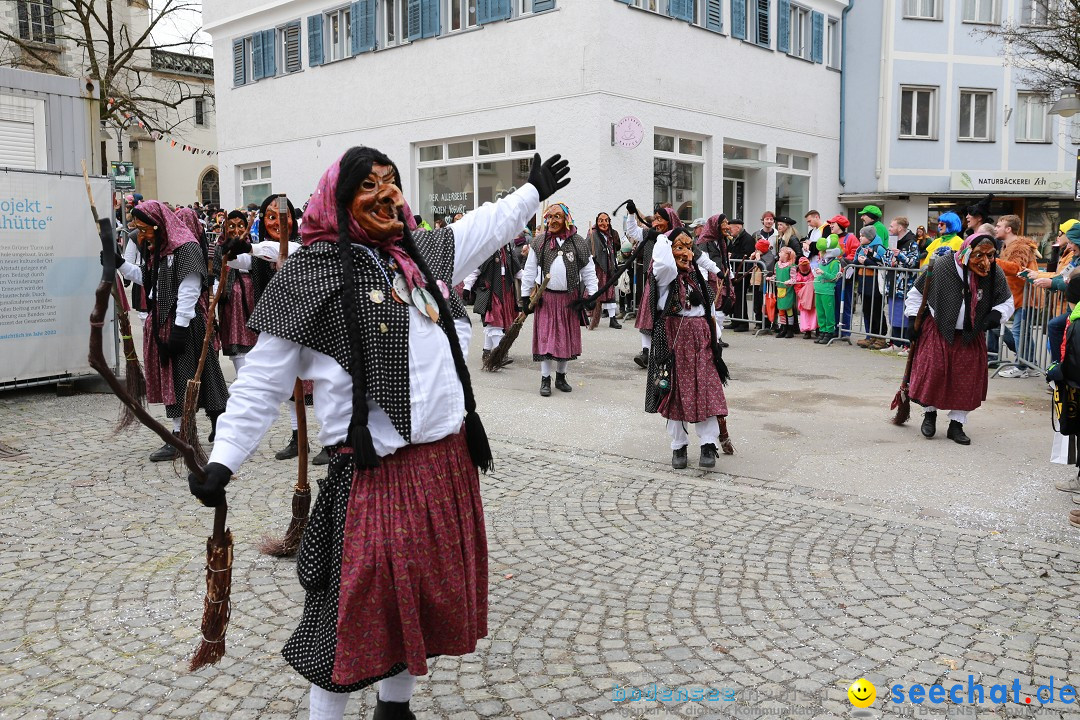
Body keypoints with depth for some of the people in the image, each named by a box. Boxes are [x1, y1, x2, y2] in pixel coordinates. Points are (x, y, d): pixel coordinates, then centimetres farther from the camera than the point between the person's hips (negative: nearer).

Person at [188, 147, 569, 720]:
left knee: (429, 596, 17)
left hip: (449, 460, 7)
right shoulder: (312, 273, -7)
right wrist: (223, 462, -10)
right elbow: (262, 382, -5)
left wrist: (533, 191, 42)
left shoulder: (422, 252, 11)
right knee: (356, 609, -1)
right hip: (375, 472, -7)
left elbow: (484, 228, 31)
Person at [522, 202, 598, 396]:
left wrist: (592, 294, -2)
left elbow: (588, 271, 5)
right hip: (545, 296, -1)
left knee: (566, 336, 8)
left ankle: (561, 376, 22)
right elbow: (530, 269, 4)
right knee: (545, 336, -4)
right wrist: (525, 294, 2)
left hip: (569, 297, 1)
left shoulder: (578, 242, 1)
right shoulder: (539, 242, 1)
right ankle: (545, 379, 3)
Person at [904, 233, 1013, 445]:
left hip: (970, 337, 3)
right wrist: (914, 319, -2)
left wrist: (995, 316, -13)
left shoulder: (996, 275, -9)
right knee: (932, 371, -8)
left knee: (967, 378, 2)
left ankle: (956, 424, 15)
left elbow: (1007, 302, 7)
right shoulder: (941, 266, -17)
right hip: (937, 331, -2)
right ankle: (929, 413, 17)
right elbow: (916, 293, -2)